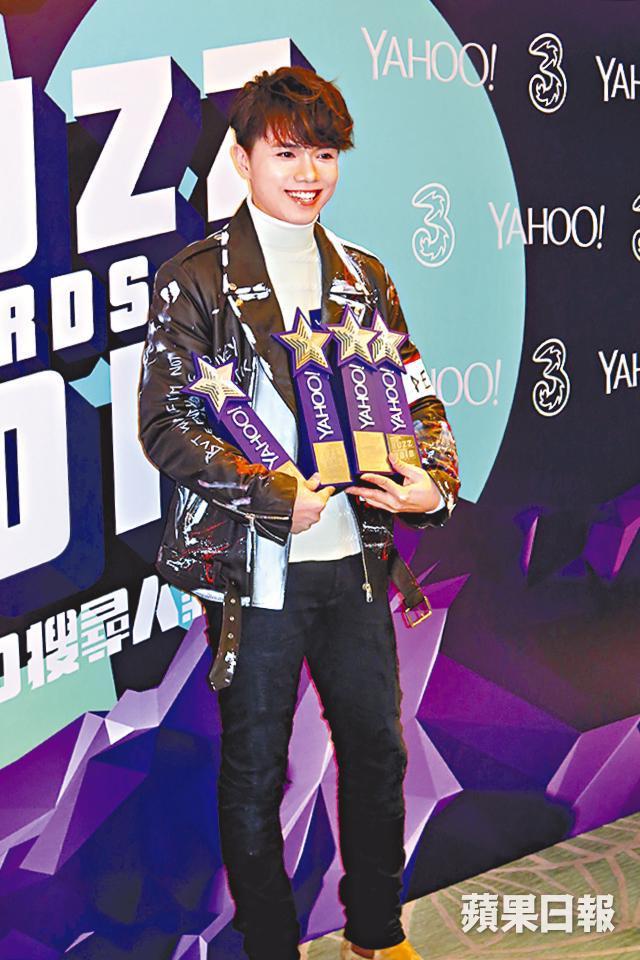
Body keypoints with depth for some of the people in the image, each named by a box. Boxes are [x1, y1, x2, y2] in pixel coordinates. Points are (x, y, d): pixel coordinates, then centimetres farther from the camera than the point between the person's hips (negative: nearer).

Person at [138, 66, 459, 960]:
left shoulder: (363, 277, 10)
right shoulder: (195, 280, -5)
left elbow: (415, 398, 12)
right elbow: (165, 422, -10)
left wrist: (435, 480, -8)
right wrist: (273, 497, -19)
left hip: (355, 559, 5)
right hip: (255, 567, -5)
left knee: (378, 750, 15)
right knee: (255, 773, 7)